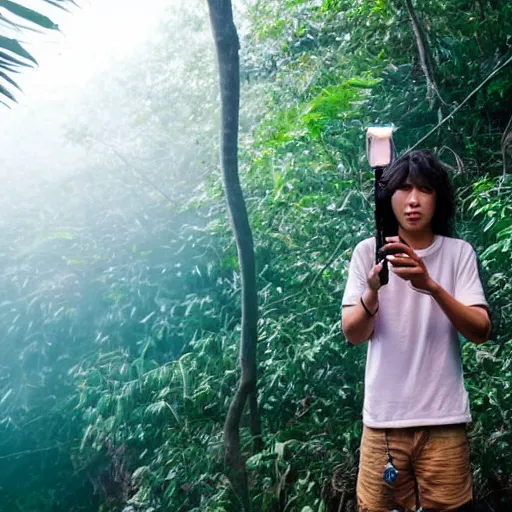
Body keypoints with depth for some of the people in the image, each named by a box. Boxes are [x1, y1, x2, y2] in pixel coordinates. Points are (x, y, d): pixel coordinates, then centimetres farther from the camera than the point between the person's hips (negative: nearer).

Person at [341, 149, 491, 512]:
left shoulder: (459, 252, -1)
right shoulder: (368, 251, 0)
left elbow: (481, 331, -10)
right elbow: (353, 334, -6)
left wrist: (432, 286, -27)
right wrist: (372, 291, -28)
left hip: (443, 419, 0)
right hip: (383, 418, 0)